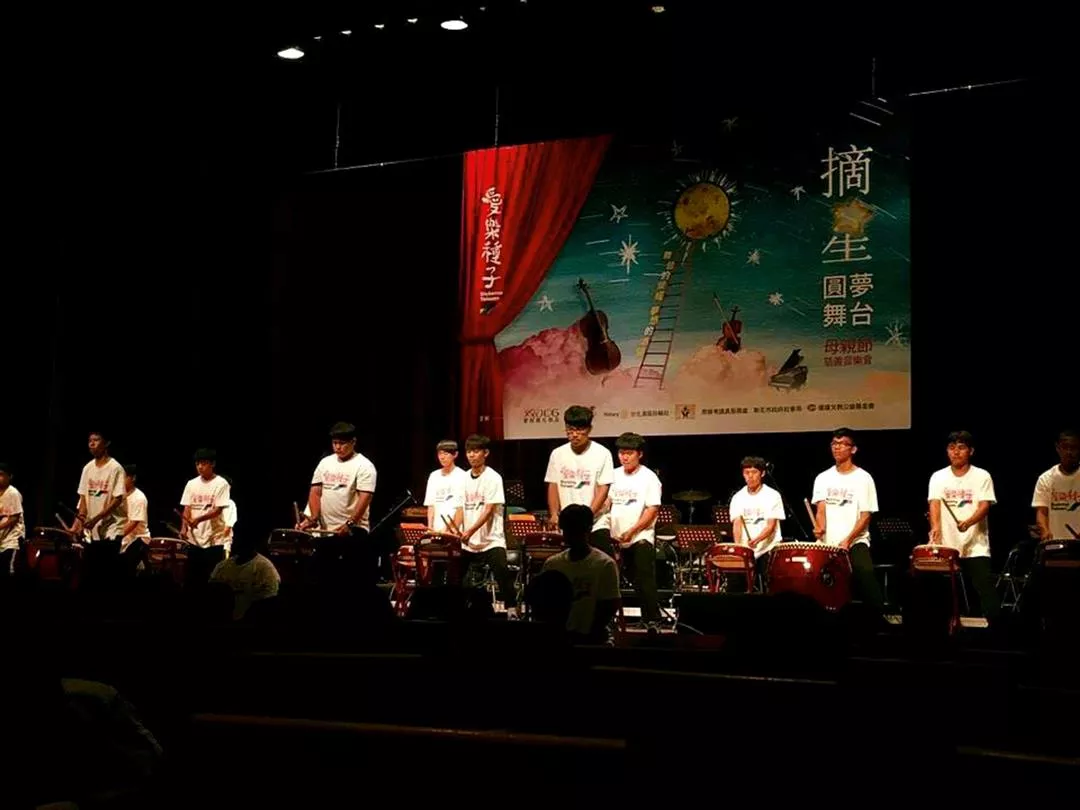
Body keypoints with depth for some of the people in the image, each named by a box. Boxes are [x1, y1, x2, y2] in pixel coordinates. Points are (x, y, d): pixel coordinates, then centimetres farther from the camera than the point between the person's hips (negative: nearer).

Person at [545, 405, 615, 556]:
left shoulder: (602, 454, -6)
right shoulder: (557, 454, 5)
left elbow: (603, 490, -9)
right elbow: (553, 487, 8)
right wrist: (554, 514, -7)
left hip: (596, 525, -3)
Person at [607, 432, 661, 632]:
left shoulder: (648, 478, -6)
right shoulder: (615, 475, 9)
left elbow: (652, 509, -11)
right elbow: (607, 503, 17)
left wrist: (632, 531, -19)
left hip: (640, 539, -5)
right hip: (616, 539, 5)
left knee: (644, 583, -8)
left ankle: (653, 622, -4)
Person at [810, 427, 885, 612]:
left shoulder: (863, 478, 0)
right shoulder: (823, 478, 10)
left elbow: (865, 516, -3)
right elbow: (821, 509, 1)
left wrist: (847, 541, -15)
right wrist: (820, 527, -21)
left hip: (856, 542, -3)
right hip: (828, 544, 3)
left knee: (865, 573, -24)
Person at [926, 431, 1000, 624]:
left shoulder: (982, 476, 2)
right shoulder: (938, 477, 8)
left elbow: (984, 506, -9)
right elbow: (934, 504, -4)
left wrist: (968, 523, -28)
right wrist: (935, 528, -23)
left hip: (976, 547, -2)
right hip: (947, 546, 2)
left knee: (986, 592, -9)